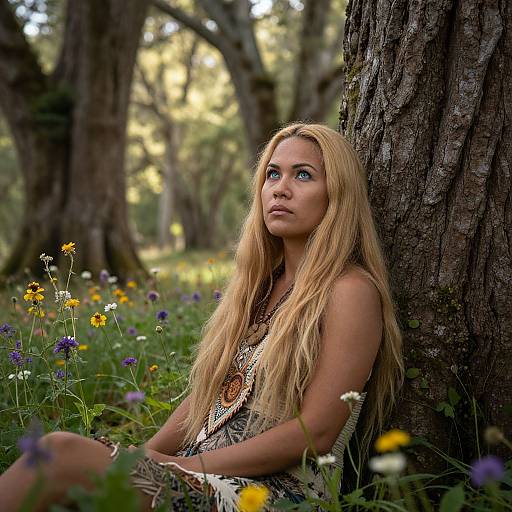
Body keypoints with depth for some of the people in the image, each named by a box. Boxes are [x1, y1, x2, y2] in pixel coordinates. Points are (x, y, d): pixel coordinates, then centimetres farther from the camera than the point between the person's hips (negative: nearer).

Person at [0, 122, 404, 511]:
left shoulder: (350, 291, -8)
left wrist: (189, 465, -13)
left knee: (61, 452, -24)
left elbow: (315, 432, -14)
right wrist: (144, 457, 0)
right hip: (205, 479, 7)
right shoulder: (259, 283, 16)